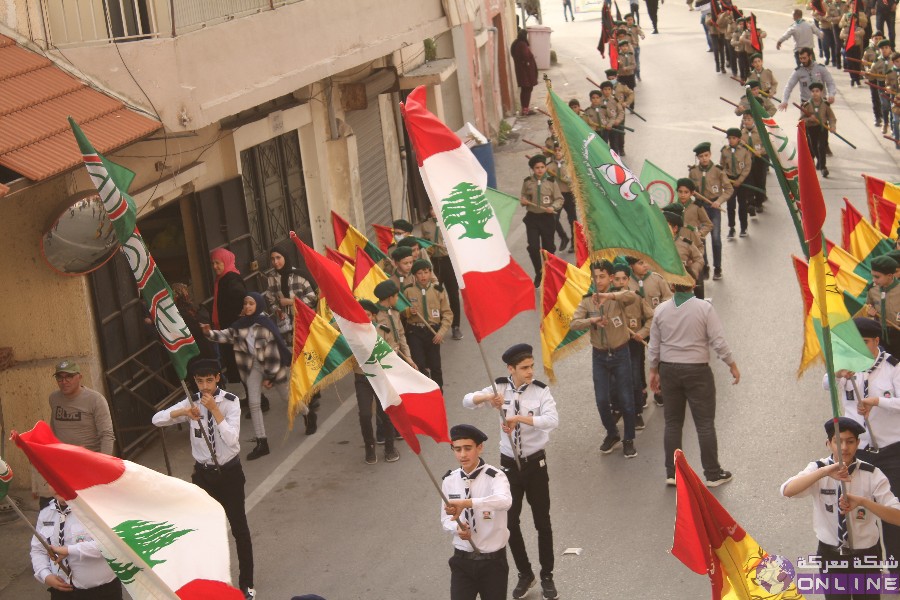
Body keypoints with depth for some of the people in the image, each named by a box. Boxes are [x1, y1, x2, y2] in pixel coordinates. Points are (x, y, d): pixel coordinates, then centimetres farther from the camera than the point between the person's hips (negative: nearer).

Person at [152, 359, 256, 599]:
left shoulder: (230, 402, -12)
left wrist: (214, 410, -29)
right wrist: (183, 412, -27)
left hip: (229, 472, -3)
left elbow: (231, 439, -24)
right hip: (203, 473, 3)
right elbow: (157, 419, -11)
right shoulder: (191, 402, -3)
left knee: (239, 528, 6)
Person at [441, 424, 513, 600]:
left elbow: (505, 501, -38)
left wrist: (466, 503, -48)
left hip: (493, 561, -3)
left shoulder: (494, 477, -15)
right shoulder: (449, 481, 0)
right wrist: (457, 527, -17)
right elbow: (445, 519, 7)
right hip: (462, 561, 3)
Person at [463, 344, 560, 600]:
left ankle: (547, 576, 27)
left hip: (535, 463, -3)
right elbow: (467, 401, -9)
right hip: (509, 463, 3)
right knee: (510, 521, 11)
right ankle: (524, 573, 30)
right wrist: (488, 397, -29)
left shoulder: (541, 391, -16)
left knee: (542, 522, 9)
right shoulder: (501, 387, -6)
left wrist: (519, 418, -41)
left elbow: (553, 420, -32)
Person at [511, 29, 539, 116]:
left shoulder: (515, 44, 10)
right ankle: (526, 109, -4)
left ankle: (525, 108, 19)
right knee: (528, 89, -4)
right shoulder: (523, 44, -19)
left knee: (525, 90, 15)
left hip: (520, 69, 9)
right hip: (526, 70, -9)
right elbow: (526, 56, -25)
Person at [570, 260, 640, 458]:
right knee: (602, 400, 5)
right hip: (599, 355, 2)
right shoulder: (586, 301, -2)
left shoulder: (618, 297, -9)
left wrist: (608, 296, -45)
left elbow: (633, 296, -32)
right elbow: (574, 324, -12)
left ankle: (629, 440, 20)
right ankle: (612, 435, 28)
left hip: (620, 353, -2)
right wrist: (592, 320, -30)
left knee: (626, 399, 3)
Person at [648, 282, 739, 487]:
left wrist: (653, 371, 17)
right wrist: (732, 365, 1)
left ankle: (672, 472, 16)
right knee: (705, 423, 5)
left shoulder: (660, 310, -2)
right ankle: (713, 474, 11)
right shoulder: (704, 308, -12)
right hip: (697, 370, -3)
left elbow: (653, 345, 4)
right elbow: (718, 341, -11)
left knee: (672, 423, 12)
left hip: (669, 370, 3)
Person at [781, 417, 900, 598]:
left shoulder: (872, 475, -13)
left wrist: (863, 501, -37)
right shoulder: (818, 468, -11)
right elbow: (787, 491, -30)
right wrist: (824, 472, -41)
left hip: (866, 556, -1)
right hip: (830, 555, 1)